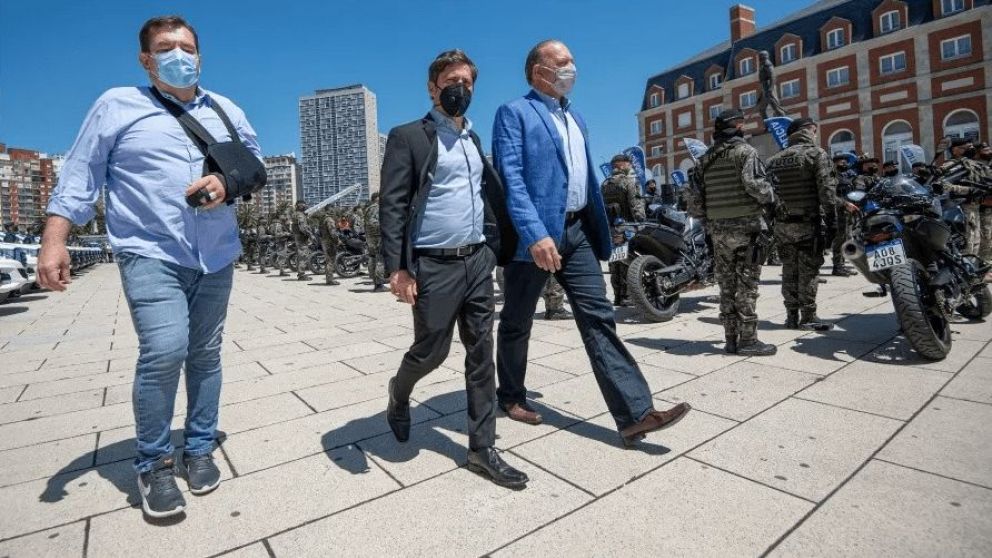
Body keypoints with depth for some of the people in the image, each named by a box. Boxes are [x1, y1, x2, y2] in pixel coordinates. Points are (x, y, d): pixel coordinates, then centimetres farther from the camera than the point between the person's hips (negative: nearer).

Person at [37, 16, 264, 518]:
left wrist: (228, 183, -6)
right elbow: (80, 175, 3)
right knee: (164, 351, -18)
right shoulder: (117, 105, 6)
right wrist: (54, 241, -6)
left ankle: (198, 450, 24)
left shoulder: (225, 110, 15)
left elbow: (255, 165, 16)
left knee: (205, 355, 8)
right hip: (150, 253, -3)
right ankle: (152, 463, 5)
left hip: (216, 256, 4)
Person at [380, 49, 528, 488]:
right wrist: (396, 268, -18)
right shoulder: (408, 137, -1)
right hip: (434, 266, -6)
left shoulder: (474, 139, 18)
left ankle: (482, 448, 18)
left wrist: (501, 249, 12)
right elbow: (391, 206, -9)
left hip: (478, 261, 6)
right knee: (431, 351, 5)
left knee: (481, 356, 6)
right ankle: (399, 393, 40)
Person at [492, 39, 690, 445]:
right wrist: (535, 234, -26)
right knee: (517, 322, 9)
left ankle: (635, 414, 2)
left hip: (577, 231, 7)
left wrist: (600, 231, 15)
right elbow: (511, 179, -15)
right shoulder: (514, 112, -2)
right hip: (537, 234, -6)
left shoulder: (574, 118, 21)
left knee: (598, 318, 0)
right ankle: (511, 396, 29)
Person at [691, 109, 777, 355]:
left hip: (718, 228, 6)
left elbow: (695, 196, 10)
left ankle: (731, 339, 13)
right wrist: (771, 199, -3)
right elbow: (754, 183, -20)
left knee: (727, 284, 9)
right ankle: (748, 340, 1)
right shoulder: (745, 151, -5)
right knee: (746, 284, -2)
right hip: (746, 225, -5)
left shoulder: (705, 159, 13)